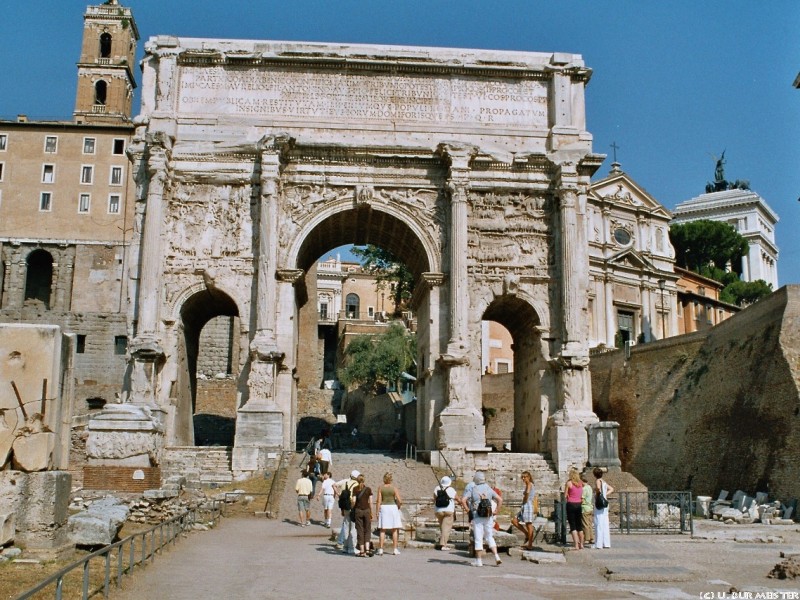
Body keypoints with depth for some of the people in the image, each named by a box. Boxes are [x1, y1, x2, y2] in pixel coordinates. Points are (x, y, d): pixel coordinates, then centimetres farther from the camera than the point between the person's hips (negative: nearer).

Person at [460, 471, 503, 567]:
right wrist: (496, 511, 7)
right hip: (488, 516, 3)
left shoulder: (472, 489, -4)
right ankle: (497, 557, 3)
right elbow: (500, 499, 3)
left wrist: (468, 510, -4)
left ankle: (479, 561, 5)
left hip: (477, 517, -3)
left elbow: (463, 500, -15)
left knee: (478, 539, 2)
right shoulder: (489, 489, 6)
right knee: (490, 537, 15)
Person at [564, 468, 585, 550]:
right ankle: (581, 544, 18)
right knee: (579, 525, 13)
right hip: (578, 504, 5)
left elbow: (565, 495, -6)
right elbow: (581, 495, 11)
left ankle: (576, 545, -9)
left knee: (573, 525, -2)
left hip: (571, 504, -5)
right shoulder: (581, 483, 5)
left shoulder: (569, 483, -10)